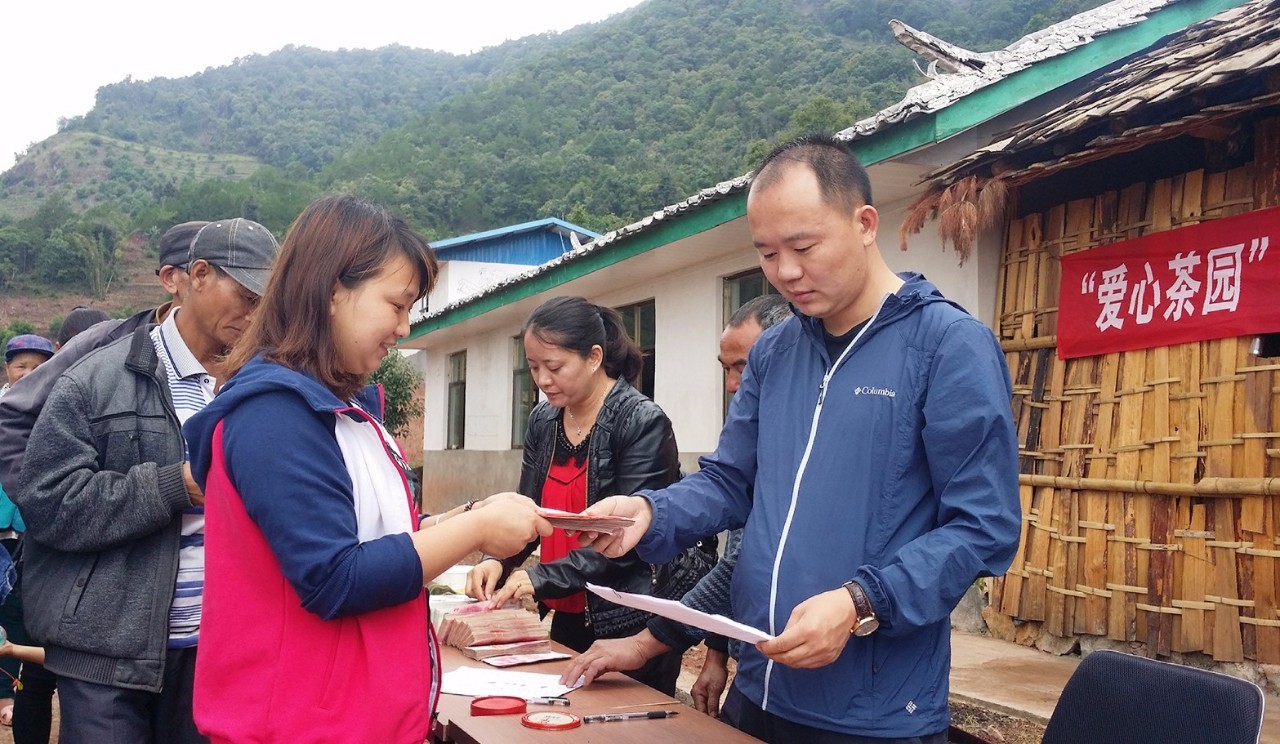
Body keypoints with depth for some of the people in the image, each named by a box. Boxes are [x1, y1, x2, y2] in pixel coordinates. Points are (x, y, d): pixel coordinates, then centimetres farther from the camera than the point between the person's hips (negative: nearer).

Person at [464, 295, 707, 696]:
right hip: (567, 620, 6)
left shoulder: (643, 422, -14)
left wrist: (543, 578, -22)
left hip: (630, 628, -6)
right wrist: (498, 560, -9)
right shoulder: (542, 421, 6)